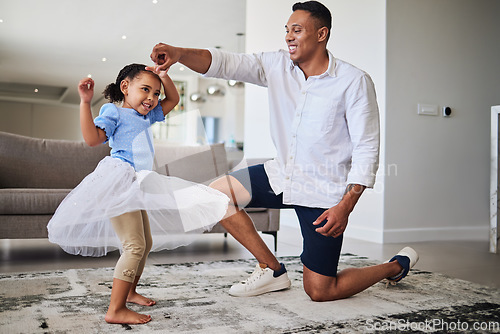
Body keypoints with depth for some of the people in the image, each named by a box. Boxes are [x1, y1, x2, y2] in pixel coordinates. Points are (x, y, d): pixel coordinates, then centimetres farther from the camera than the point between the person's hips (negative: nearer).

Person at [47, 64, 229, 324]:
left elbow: (173, 100, 29)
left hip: (137, 185, 10)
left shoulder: (147, 116, 21)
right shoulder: (114, 112, -2)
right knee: (135, 246, -17)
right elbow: (93, 138, -15)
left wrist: (164, 76, 13)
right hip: (119, 180, -10)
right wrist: (85, 102, -18)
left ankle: (129, 292, 36)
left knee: (146, 243, 19)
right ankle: (116, 309, -13)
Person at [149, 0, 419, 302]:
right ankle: (273, 270, 12)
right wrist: (180, 54, -32)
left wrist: (345, 206, -22)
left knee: (320, 292, -1)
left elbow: (367, 149, -15)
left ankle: (397, 265, 27)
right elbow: (226, 64, -13)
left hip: (324, 194, -6)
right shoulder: (277, 66, -2)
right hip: (282, 175, 6)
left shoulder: (354, 82, -16)